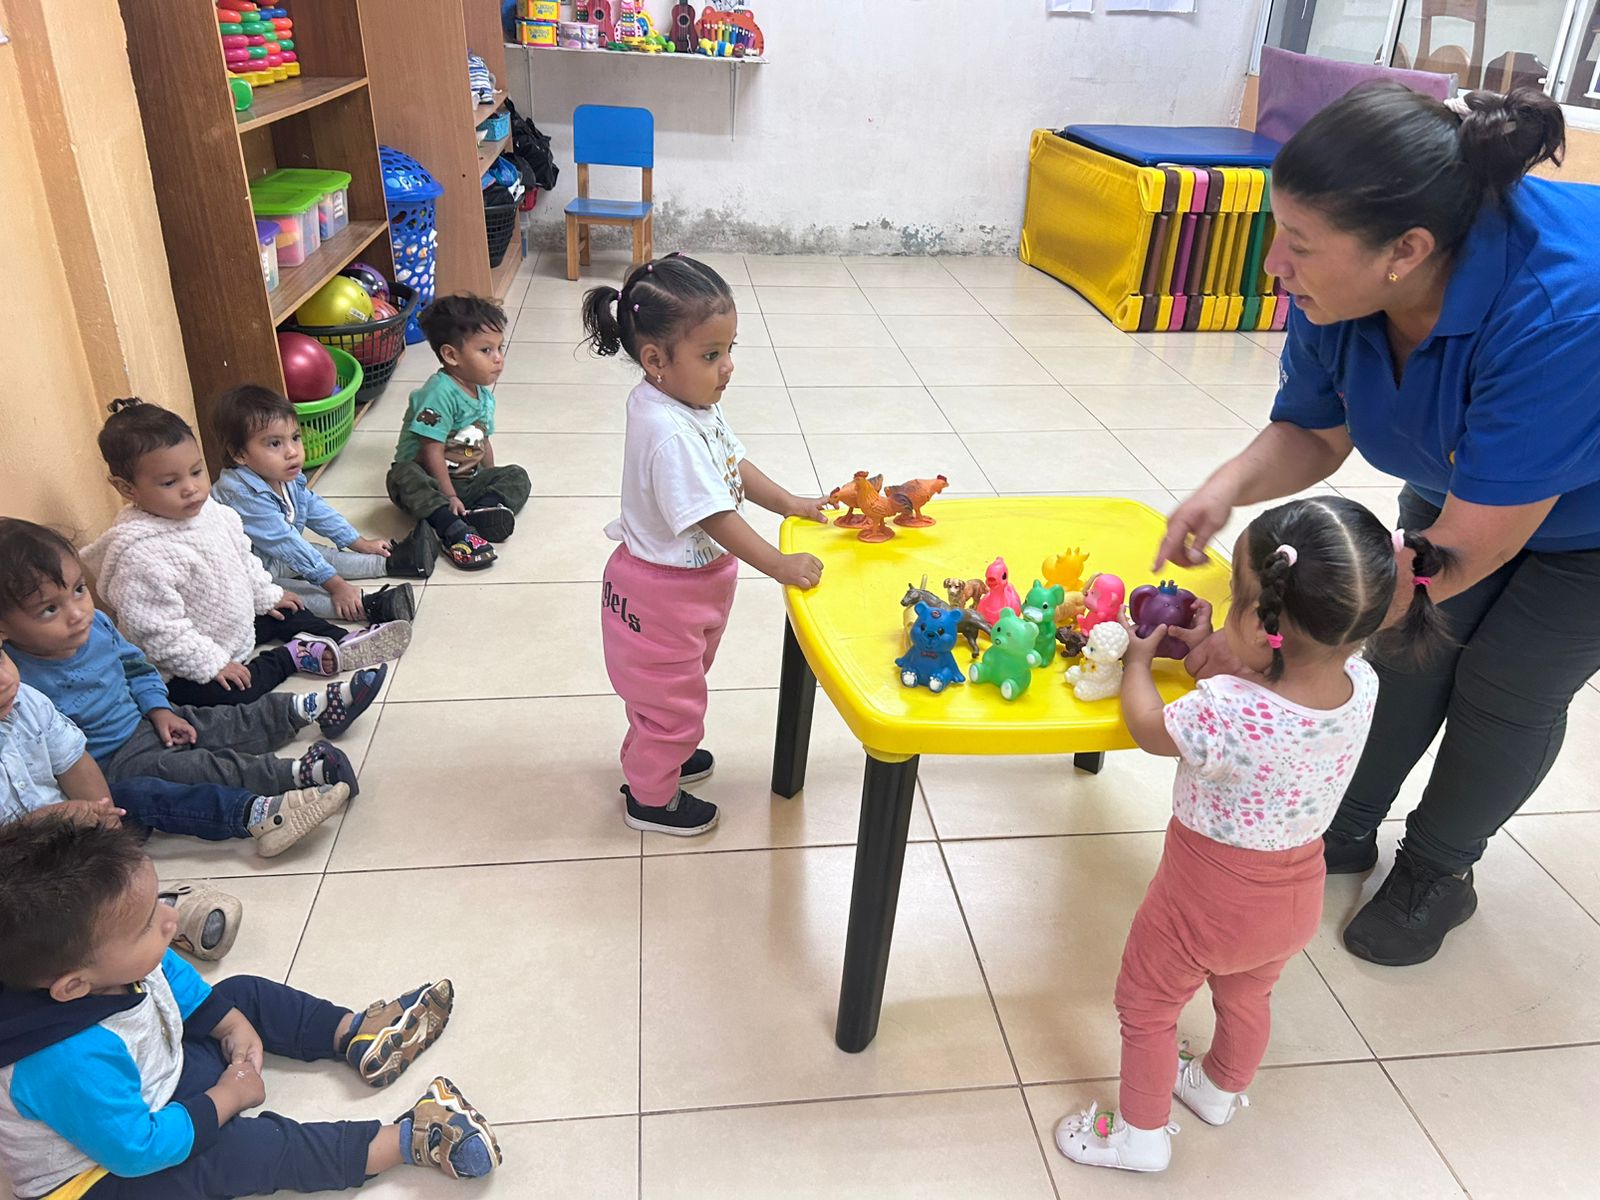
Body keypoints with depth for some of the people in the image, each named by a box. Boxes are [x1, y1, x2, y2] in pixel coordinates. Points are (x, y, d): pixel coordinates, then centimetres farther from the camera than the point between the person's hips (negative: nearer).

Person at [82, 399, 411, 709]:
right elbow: (159, 631, -29)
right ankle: (294, 655, -9)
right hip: (184, 669, -9)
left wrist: (268, 596, 18)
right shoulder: (141, 556, -33)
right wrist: (211, 665, -24)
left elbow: (242, 558, 13)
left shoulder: (209, 509, -6)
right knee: (235, 693, -28)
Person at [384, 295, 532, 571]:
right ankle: (453, 530, -53)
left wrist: (491, 483, 12)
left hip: (468, 479, 7)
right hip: (430, 478, -7)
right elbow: (432, 452, -24)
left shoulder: (484, 395, 6)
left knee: (517, 476, -4)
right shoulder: (440, 392, -21)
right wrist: (449, 497, -24)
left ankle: (485, 507, -34)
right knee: (402, 477, -36)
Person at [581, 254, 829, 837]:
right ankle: (650, 797, 34)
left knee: (676, 683, 30)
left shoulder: (691, 401, -5)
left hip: (693, 580, 9)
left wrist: (791, 503, 4)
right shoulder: (670, 434, -35)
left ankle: (655, 752, 54)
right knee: (672, 695, 11)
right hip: (661, 592, -9)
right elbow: (716, 517, -33)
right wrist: (780, 566, -27)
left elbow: (733, 462, 9)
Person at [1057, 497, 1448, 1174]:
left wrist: (1138, 658, 1)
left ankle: (1142, 1135, 38)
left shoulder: (1224, 713, -39)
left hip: (1207, 899, -6)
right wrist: (1207, 650, 2)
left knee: (1146, 1006, 19)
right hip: (1296, 897, 7)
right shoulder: (1361, 686, -20)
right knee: (1246, 996, 32)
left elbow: (1148, 728, -15)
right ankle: (1221, 1090, 58)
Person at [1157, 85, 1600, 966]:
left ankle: (1437, 874, 27)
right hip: (1465, 474, 5)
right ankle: (1348, 828, 29)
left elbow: (1467, 549, -41)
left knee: (1507, 687, 2)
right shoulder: (1340, 279, -27)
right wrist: (1231, 485, -35)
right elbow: (1312, 433, -12)